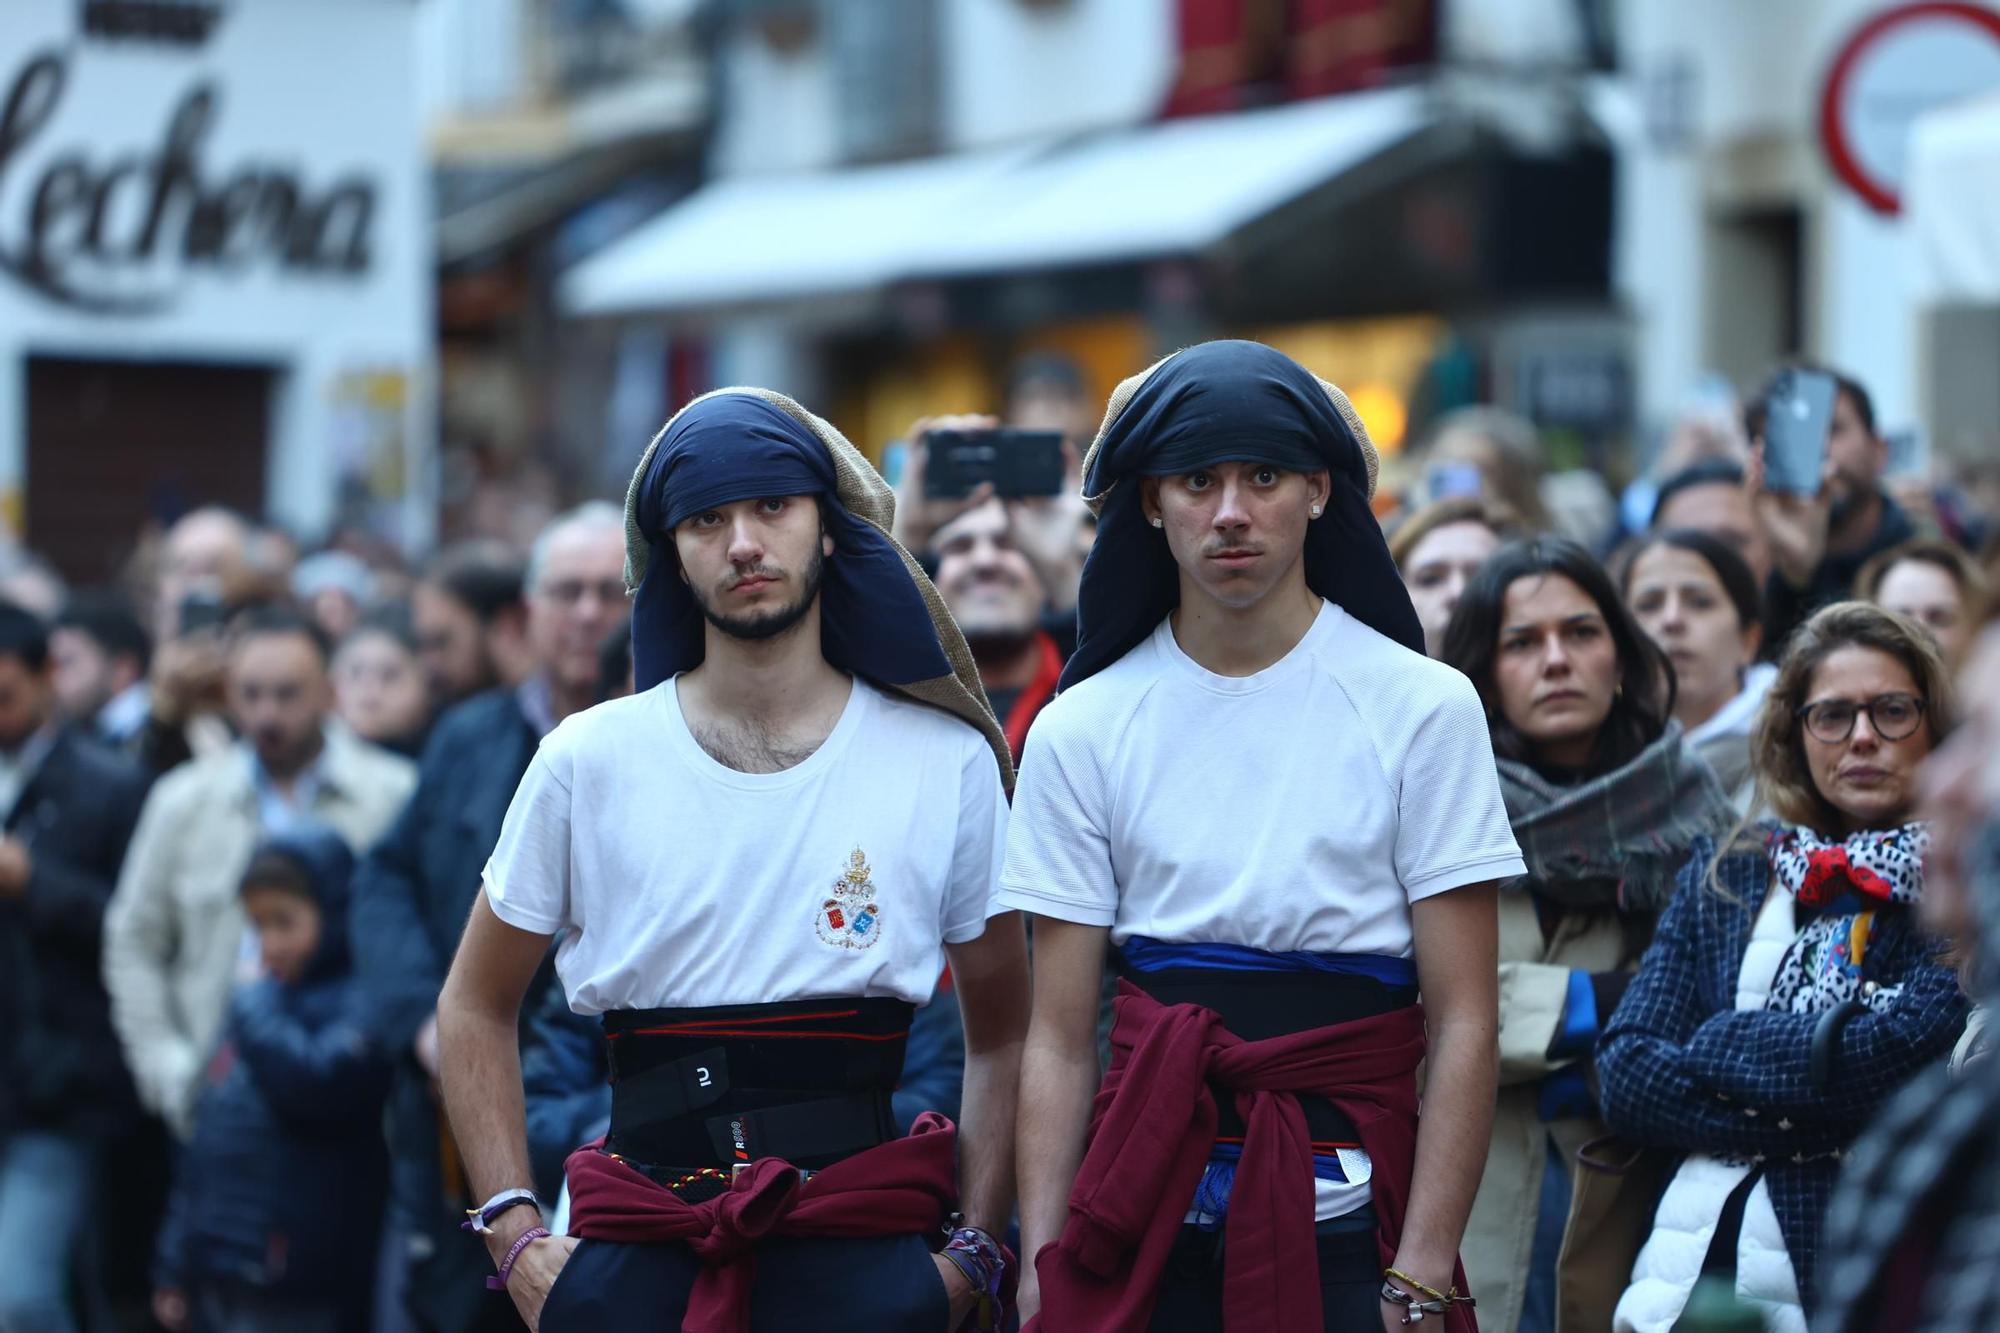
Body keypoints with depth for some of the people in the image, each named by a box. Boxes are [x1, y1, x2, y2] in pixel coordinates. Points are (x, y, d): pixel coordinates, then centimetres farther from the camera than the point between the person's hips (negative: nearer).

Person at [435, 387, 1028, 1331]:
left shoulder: (948, 765, 2)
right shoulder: (588, 761, 2)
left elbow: (1003, 1035, 9)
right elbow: (475, 1009, 11)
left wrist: (973, 1255, -2)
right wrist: (514, 1236, 0)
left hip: (860, 1253, 0)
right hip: (637, 1253, 0)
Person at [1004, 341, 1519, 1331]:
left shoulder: (1422, 708, -2)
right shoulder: (1081, 730, 4)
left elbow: (1462, 1023, -5)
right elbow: (1058, 1040, 3)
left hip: (1343, 1209, -1)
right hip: (1150, 1210, 2)